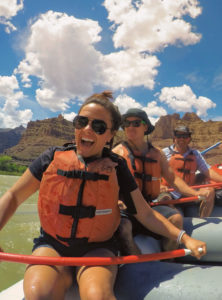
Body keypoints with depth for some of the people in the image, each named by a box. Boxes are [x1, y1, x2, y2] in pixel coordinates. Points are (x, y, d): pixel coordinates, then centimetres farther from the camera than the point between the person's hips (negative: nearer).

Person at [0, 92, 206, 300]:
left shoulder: (116, 168, -3)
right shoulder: (53, 158, -3)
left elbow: (145, 214, 1)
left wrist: (184, 238, -9)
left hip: (98, 248, 0)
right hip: (52, 246, 1)